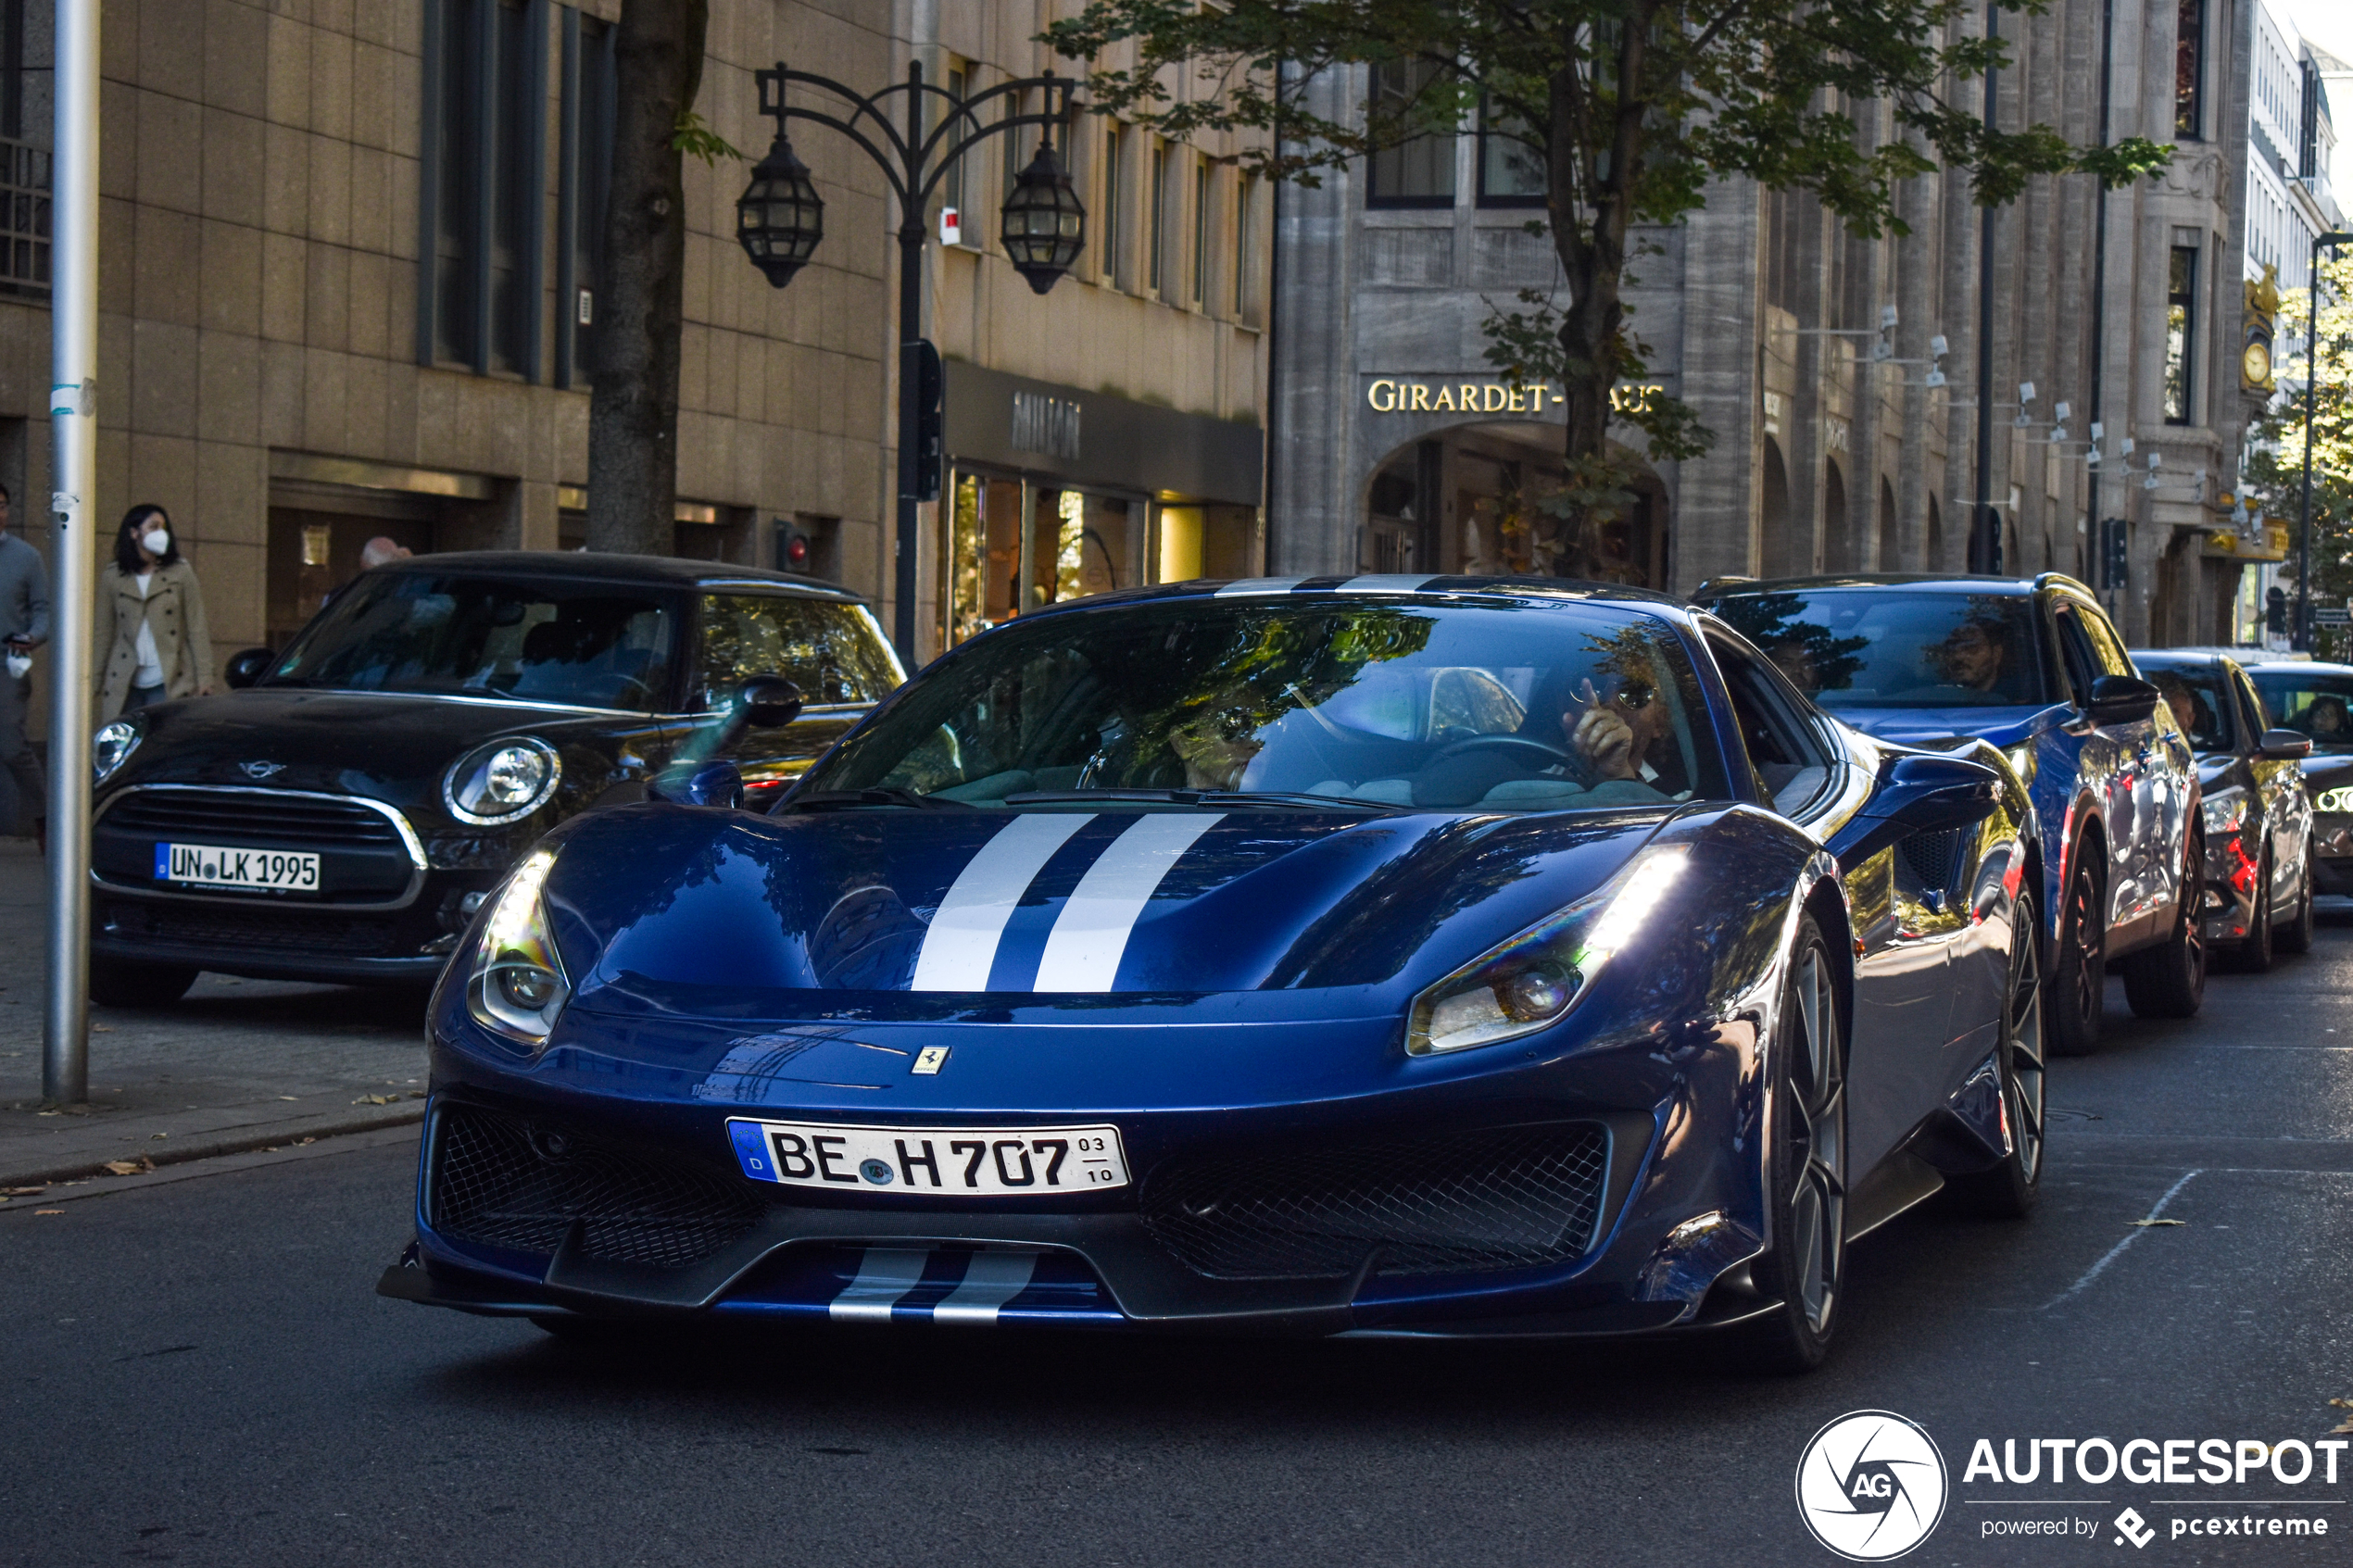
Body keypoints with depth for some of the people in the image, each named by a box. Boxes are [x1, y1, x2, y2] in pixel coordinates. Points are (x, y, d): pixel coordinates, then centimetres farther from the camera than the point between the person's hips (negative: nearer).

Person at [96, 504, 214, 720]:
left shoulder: (181, 573, 5)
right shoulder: (112, 577, 8)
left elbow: (197, 630, 3)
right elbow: (104, 634, 11)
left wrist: (204, 679, -4)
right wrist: (95, 680, 7)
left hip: (170, 684, -1)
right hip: (125, 684, 1)